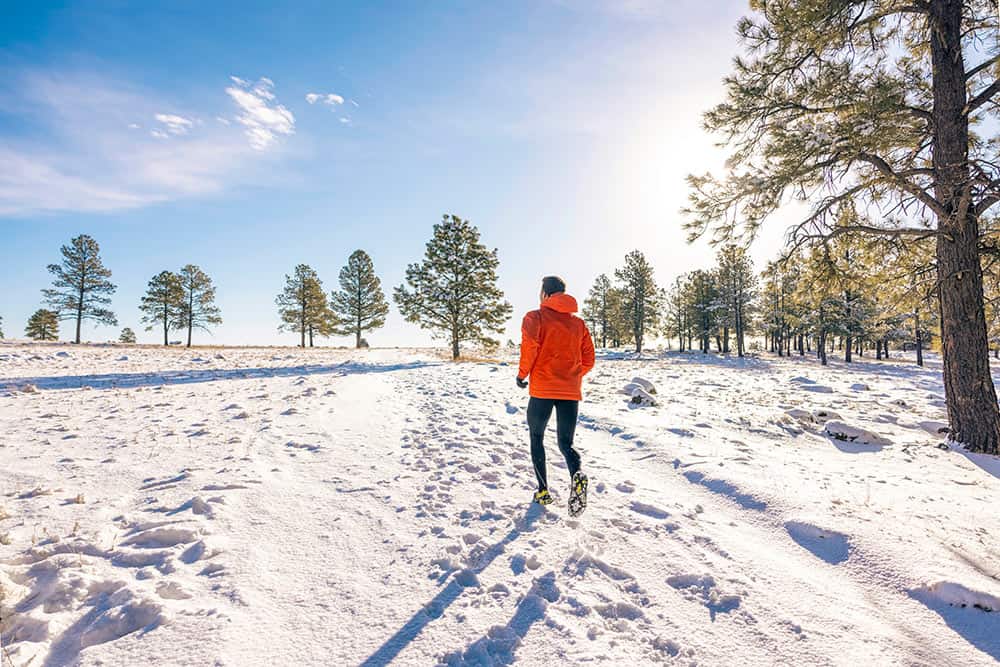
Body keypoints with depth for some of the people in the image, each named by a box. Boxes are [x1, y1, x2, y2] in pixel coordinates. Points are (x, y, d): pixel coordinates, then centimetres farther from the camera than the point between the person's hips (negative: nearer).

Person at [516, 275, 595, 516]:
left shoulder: (535, 317, 0)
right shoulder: (578, 323, 13)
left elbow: (529, 345, -17)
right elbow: (588, 360, 11)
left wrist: (522, 373, -3)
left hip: (542, 389, -3)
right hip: (571, 392, 3)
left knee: (537, 438, 18)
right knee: (565, 443, 11)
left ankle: (543, 491, 16)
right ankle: (577, 475, -20)